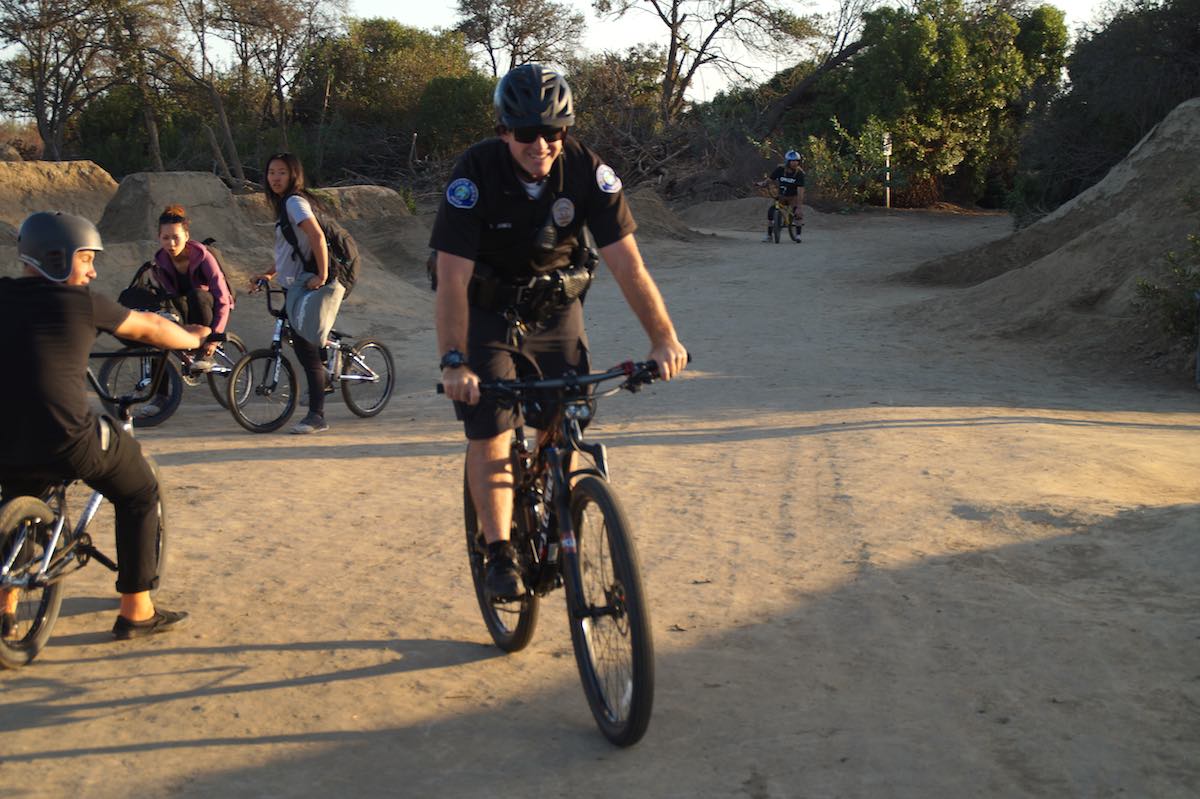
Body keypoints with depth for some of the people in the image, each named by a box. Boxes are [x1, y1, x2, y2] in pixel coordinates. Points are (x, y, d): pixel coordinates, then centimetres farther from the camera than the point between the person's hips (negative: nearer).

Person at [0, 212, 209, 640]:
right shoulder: (81, 302, -2)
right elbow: (149, 327, 13)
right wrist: (193, 339, 33)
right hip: (67, 442, -5)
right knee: (139, 495, 21)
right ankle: (136, 610, 21)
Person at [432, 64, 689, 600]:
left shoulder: (587, 171, -21)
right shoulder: (476, 173, -26)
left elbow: (626, 261, -22)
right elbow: (452, 277, -30)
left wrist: (664, 339, -29)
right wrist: (454, 363, -39)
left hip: (556, 309, 2)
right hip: (487, 312, -2)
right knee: (491, 436, -11)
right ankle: (499, 555, -1)